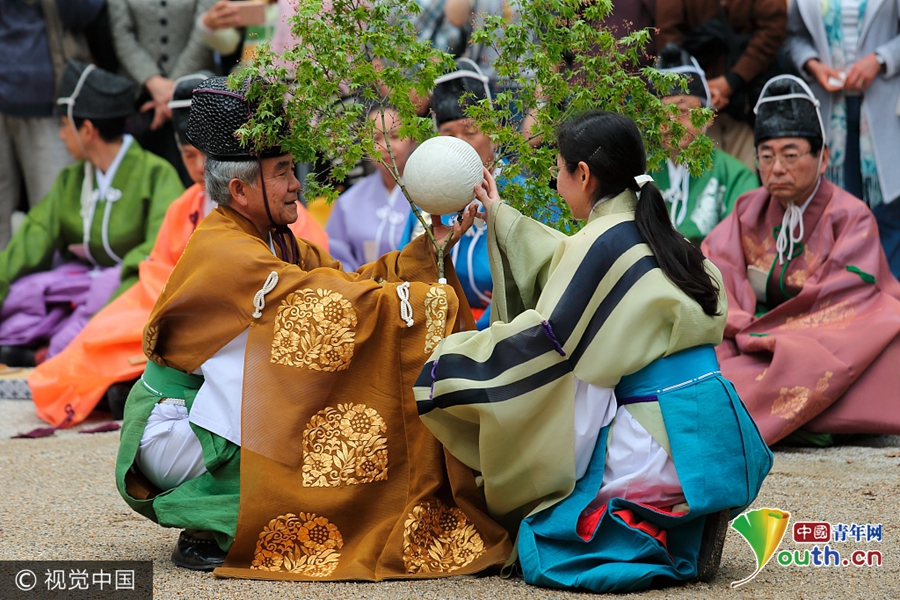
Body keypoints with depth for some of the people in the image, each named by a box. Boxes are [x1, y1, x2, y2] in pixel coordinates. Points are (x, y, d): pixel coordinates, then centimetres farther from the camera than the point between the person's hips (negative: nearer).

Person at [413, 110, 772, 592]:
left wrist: (454, 354, 5)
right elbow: (568, 267, 32)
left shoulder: (603, 243, -11)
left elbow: (544, 341, -10)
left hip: (663, 447, -8)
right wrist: (500, 218, 42)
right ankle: (690, 530, 1)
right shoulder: (652, 236, 14)